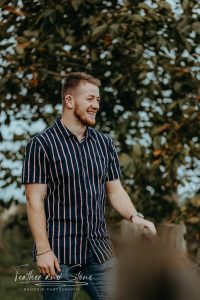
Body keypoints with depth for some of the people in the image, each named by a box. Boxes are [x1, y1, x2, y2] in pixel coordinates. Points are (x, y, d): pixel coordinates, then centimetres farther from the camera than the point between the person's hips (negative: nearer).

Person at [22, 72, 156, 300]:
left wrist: (134, 216, -6)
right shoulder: (41, 144, -6)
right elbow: (35, 201, -10)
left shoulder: (104, 143, 10)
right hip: (59, 254, -4)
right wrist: (43, 250, -14)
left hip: (99, 250, 5)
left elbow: (115, 190, 13)